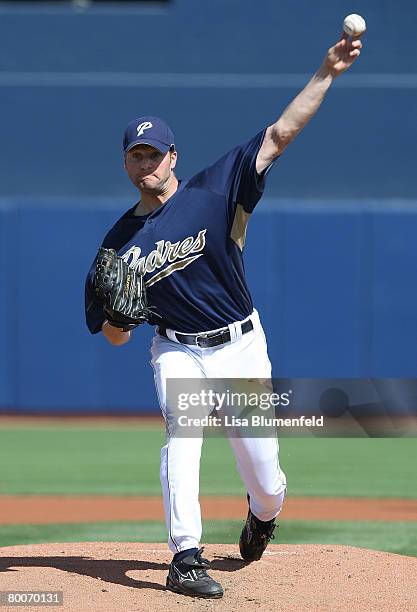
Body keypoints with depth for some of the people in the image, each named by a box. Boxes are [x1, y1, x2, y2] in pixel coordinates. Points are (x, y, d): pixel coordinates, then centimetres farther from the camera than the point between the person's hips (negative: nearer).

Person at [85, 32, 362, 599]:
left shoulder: (214, 191, -8)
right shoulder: (120, 242, 0)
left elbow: (280, 134, -16)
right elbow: (115, 337, 4)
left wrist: (327, 73, -26)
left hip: (241, 347, -1)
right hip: (177, 351, 1)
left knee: (266, 481, 2)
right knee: (182, 438, -25)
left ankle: (262, 512, 39)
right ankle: (186, 559, -21)